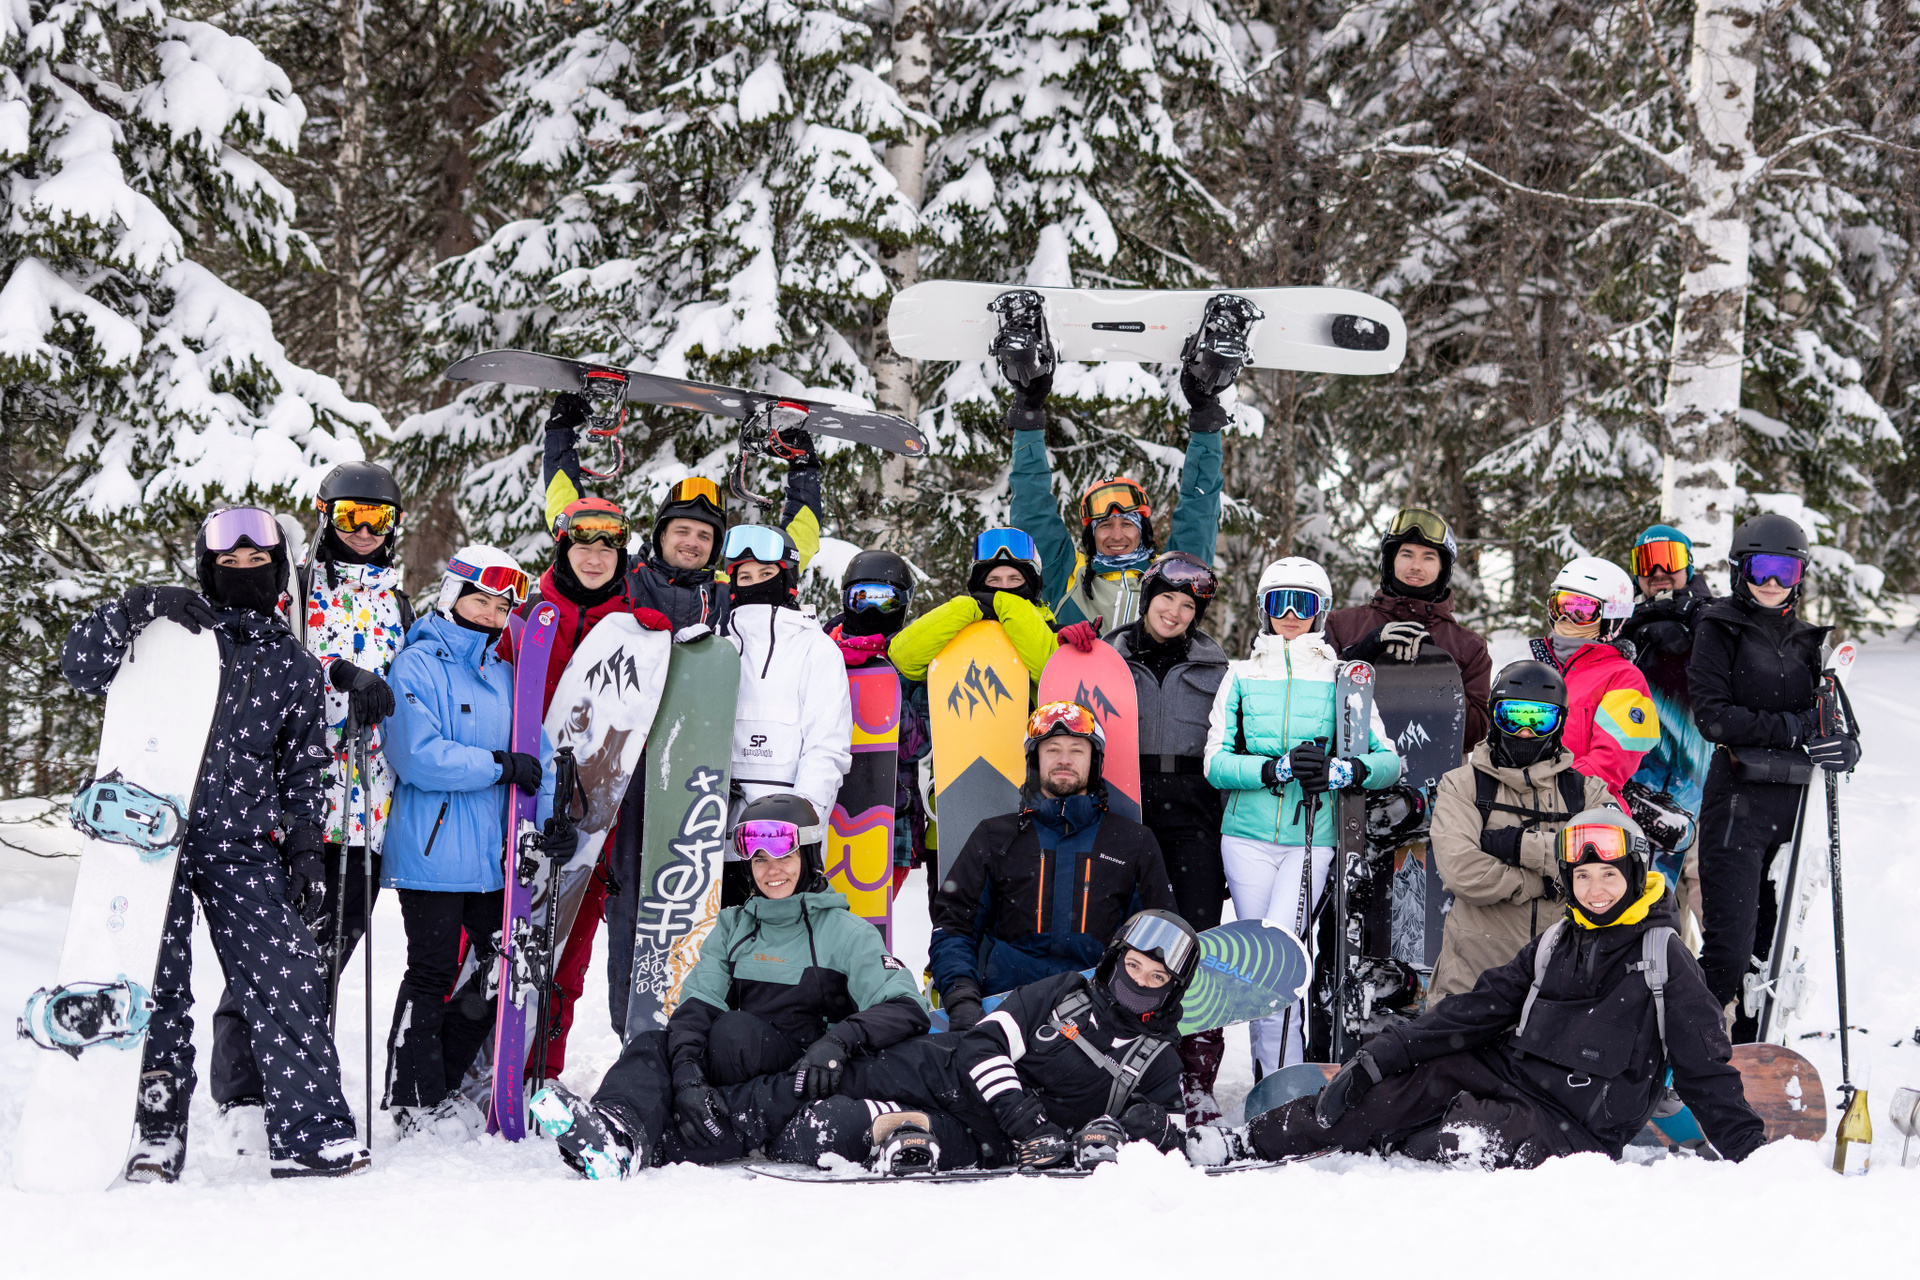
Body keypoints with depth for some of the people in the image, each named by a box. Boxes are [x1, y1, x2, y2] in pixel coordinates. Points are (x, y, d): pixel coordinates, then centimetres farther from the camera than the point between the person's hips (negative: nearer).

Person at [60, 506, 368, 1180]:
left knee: (289, 979, -6)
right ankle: (156, 1127, 7)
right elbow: (80, 665, -2)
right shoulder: (177, 628, 6)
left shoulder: (294, 670, 14)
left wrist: (307, 853, 9)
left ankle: (309, 1130, -2)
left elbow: (304, 772, 18)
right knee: (156, 985, -4)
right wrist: (137, 608, -15)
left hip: (244, 846, 2)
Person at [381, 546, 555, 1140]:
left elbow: (535, 753, 12)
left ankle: (442, 1084, 23)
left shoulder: (502, 676, 15)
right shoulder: (417, 668, -7)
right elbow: (420, 757, -18)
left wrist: (551, 818, -4)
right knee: (433, 974, -3)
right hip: (432, 852, -7)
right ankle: (414, 1098, 9)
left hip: (492, 854, 7)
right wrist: (501, 766, -16)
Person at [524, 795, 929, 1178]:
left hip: (808, 1076, -4)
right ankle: (618, 1122, -57)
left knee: (733, 1032, -33)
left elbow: (907, 1008, -8)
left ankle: (629, 1144, -52)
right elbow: (695, 1003, 0)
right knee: (649, 1045, -22)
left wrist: (838, 1041, -27)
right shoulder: (732, 926, 16)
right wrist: (687, 1074, -21)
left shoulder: (846, 933, 4)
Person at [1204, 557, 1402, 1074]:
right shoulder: (1242, 677, 10)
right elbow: (1216, 764, 0)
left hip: (1311, 840, -2)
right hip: (1248, 836, 2)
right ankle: (1280, 1076, 12)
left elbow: (1388, 760, 2)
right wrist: (1277, 768, -16)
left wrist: (1341, 771, -18)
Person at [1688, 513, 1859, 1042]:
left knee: (1771, 942, 9)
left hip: (1793, 801, 5)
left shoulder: (1805, 638, 14)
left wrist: (1844, 746, -9)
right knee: (1730, 944, -10)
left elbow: (1835, 724, 14)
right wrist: (1790, 727, -15)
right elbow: (1712, 716, -11)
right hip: (1738, 803, -5)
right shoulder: (1719, 629, -1)